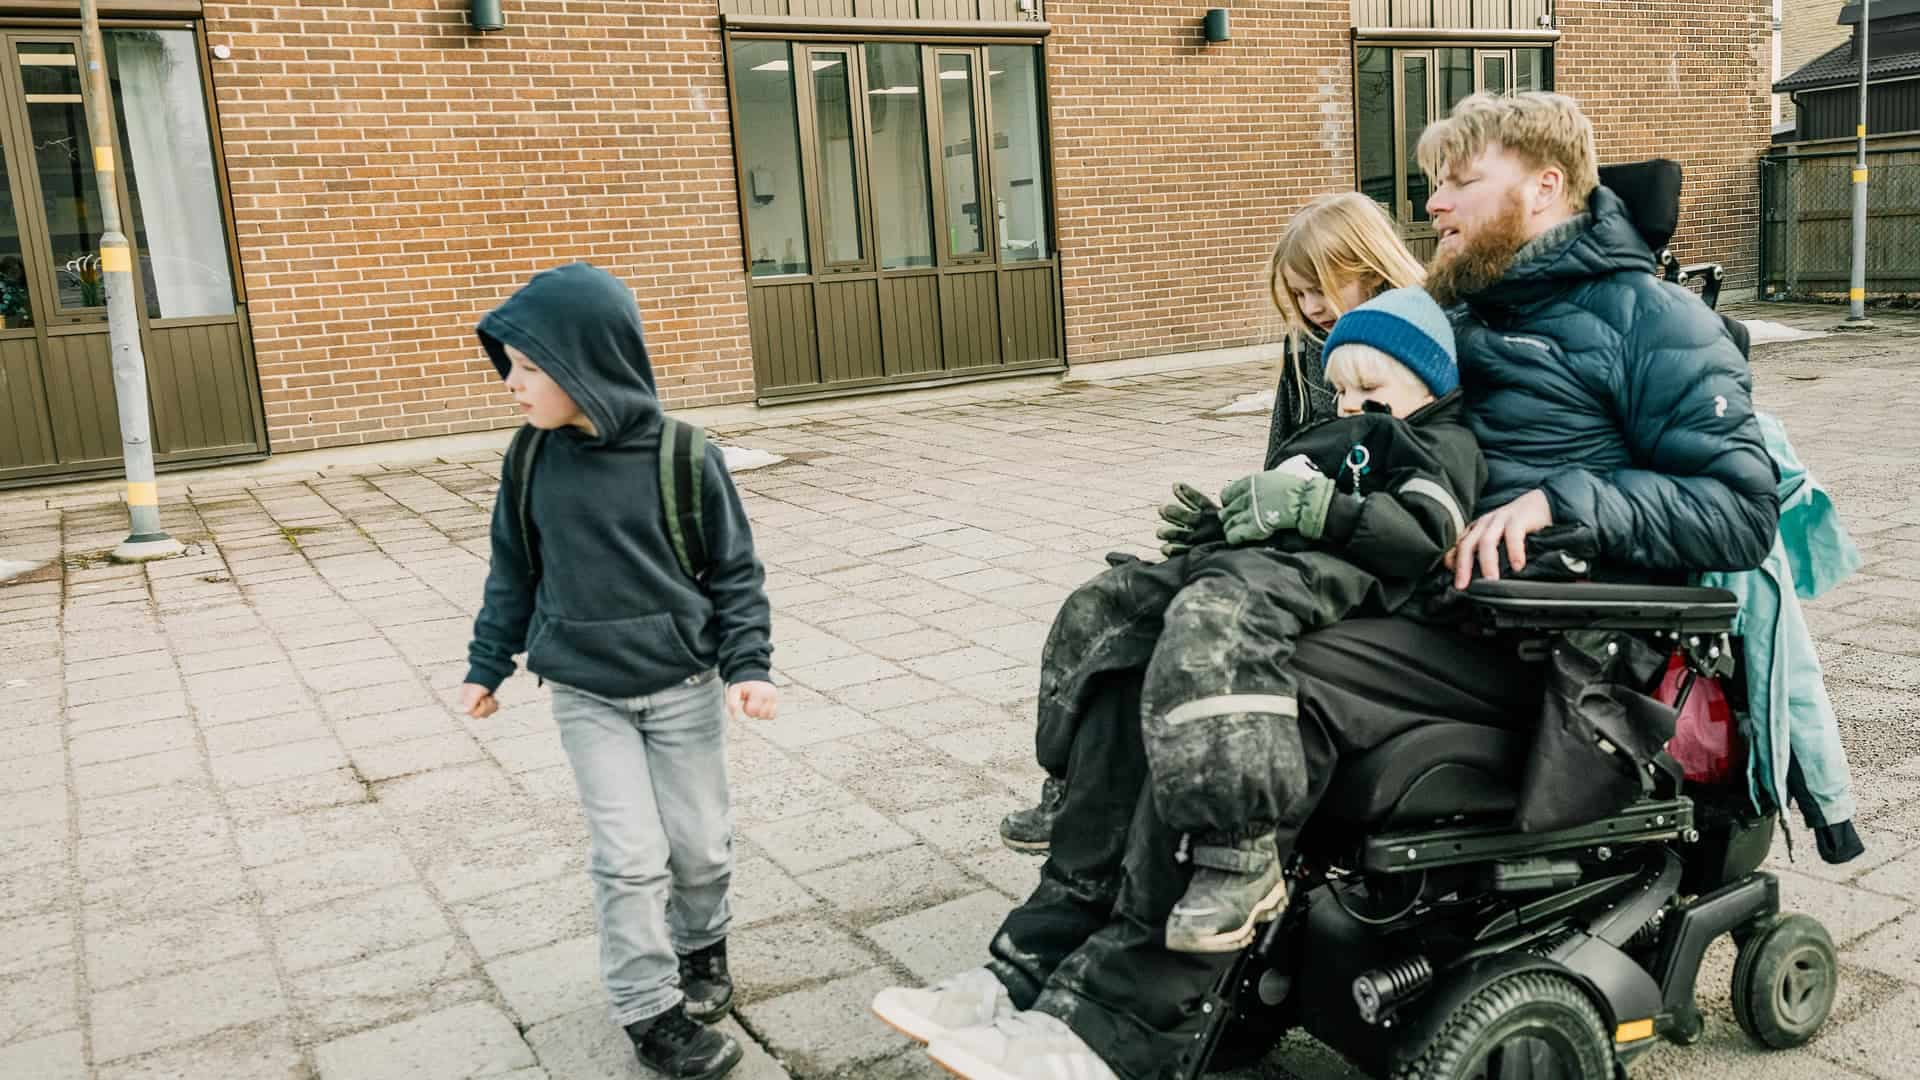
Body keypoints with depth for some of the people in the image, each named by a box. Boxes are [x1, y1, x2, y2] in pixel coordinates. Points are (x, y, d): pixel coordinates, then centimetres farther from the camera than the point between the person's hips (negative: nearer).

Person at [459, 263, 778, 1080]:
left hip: (683, 688, -1)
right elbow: (513, 572, 7)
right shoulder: (530, 462, -6)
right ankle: (650, 1012, 16)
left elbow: (735, 571, -5)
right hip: (585, 696, 1)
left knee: (699, 843, 11)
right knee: (630, 856, 0)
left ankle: (701, 943, 40)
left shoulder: (685, 458, -15)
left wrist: (747, 665, -12)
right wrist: (488, 666, 12)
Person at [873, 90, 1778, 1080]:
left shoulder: (1651, 319, -1)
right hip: (1406, 591, 8)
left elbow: (1742, 507, -9)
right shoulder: (1465, 312, 21)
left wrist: (1557, 500, -21)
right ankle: (1045, 955, -13)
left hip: (1533, 629, -7)